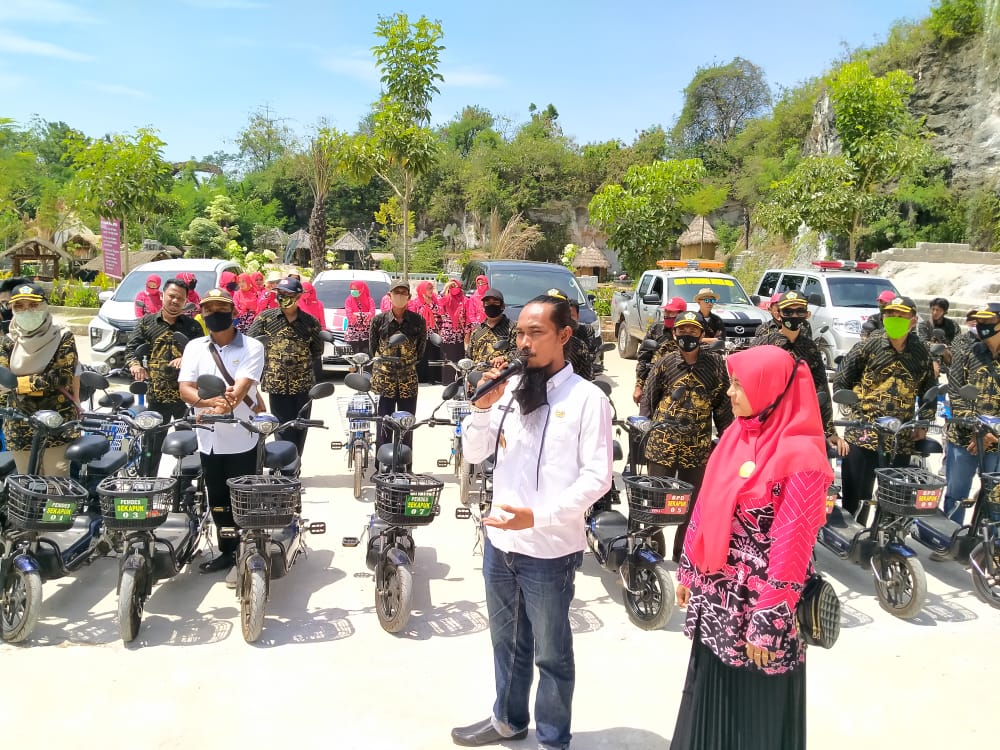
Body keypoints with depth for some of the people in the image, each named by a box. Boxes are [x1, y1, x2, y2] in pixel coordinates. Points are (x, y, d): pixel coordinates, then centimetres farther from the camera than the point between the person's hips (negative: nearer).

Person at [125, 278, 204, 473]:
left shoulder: (193, 325, 9)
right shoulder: (146, 323, 10)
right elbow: (131, 349, 3)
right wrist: (135, 365, -19)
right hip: (157, 396, 0)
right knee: (152, 444, 4)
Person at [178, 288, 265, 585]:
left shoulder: (252, 347, -5)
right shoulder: (195, 347, 7)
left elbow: (241, 388, -19)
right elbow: (184, 389, -2)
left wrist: (220, 409, -35)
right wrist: (208, 401, -23)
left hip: (241, 440, -4)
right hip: (209, 440, 4)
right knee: (217, 501, 14)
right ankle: (227, 552, 29)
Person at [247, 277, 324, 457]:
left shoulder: (310, 322, 3)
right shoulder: (266, 318, 2)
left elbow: (318, 350, 14)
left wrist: (302, 362, 5)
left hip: (303, 385, 2)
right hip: (276, 385, -1)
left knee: (300, 431, 9)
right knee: (283, 431, -1)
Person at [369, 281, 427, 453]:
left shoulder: (418, 321, 0)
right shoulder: (379, 320, 0)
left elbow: (421, 348, 8)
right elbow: (372, 348, 7)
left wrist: (413, 363, 4)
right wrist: (379, 369, 6)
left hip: (409, 380, 1)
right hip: (385, 379, 0)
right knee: (384, 425, 3)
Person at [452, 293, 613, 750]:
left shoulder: (587, 398, -11)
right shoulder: (509, 389, 4)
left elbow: (597, 476, -16)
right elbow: (474, 454, 6)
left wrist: (538, 516, -25)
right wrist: (482, 407, -11)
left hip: (550, 549, -5)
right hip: (499, 540, 6)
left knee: (551, 653, 12)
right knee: (507, 641, 24)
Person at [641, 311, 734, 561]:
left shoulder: (716, 364, -1)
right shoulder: (664, 363, -1)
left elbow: (724, 404, 4)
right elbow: (648, 400, 4)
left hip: (698, 447, 1)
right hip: (662, 445, -1)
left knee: (692, 503, 12)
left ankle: (683, 552, 29)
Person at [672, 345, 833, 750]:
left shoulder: (799, 456, -18)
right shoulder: (736, 434, 4)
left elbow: (792, 549, -19)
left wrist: (767, 624, -17)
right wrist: (689, 571, 14)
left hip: (758, 603, -6)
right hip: (715, 598, 6)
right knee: (710, 707, 20)